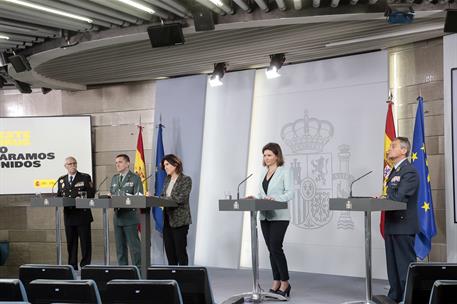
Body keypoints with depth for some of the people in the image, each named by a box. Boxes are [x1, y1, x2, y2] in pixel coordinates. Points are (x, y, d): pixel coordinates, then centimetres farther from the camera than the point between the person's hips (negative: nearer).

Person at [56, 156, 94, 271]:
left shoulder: (85, 177, 1)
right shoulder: (61, 180, 13)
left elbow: (91, 193, -4)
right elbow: (59, 196, 16)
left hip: (83, 215, -3)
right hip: (69, 216, 4)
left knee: (85, 242, 0)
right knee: (71, 243, 8)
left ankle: (85, 265, 6)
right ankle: (72, 266, 15)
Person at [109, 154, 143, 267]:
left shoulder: (135, 178, -3)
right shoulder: (114, 178, 16)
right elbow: (111, 194, 17)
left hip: (130, 216, -6)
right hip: (117, 216, 6)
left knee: (134, 245, -4)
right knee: (120, 246, 11)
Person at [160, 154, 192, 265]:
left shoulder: (186, 180, -7)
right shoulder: (167, 180, 14)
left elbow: (181, 198, -18)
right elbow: (163, 196, 12)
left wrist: (164, 199, -22)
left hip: (180, 220, -7)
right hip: (167, 220, 7)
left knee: (180, 250, -3)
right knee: (169, 249, 8)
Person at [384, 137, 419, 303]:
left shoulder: (409, 172, -14)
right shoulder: (394, 171, 17)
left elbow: (398, 197, -23)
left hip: (403, 226, -10)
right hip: (392, 225, 10)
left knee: (405, 264, -4)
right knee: (393, 264, 15)